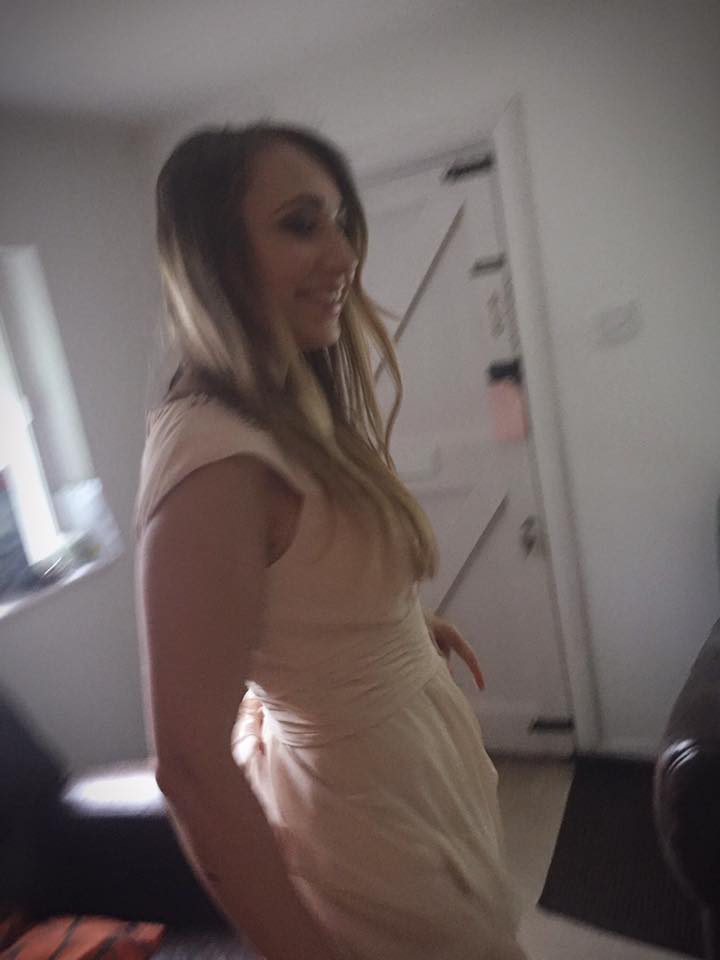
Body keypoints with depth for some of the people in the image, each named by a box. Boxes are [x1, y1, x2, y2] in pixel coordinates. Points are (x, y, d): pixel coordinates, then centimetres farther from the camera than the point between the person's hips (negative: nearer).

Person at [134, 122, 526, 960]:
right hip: (370, 819, -8)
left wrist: (413, 624, 9)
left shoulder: (298, 421, -1)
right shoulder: (214, 454, -29)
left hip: (421, 759, 8)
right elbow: (190, 760, -26)